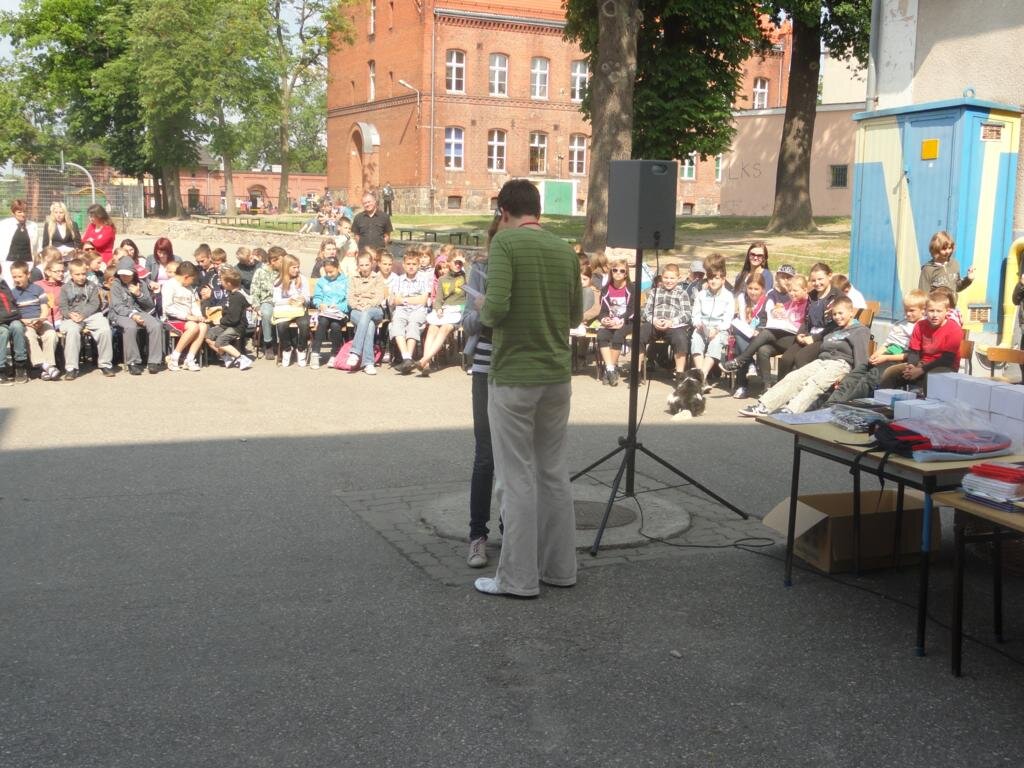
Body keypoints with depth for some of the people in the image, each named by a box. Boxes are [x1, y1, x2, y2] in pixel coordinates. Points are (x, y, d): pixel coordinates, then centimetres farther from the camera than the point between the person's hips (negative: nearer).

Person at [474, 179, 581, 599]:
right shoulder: (565, 250, 7)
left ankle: (518, 577, 7)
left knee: (518, 477, 1)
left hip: (514, 378, -6)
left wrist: (483, 310, -1)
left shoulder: (506, 242, -11)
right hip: (557, 376, 6)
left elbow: (496, 308, -22)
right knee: (554, 472, 14)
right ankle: (559, 566, 22)